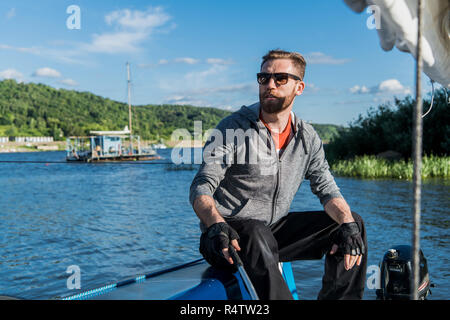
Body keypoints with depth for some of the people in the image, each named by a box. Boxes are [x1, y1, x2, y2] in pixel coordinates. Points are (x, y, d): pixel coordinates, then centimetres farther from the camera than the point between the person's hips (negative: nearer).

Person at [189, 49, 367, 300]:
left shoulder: (307, 137, 5)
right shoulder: (232, 128, -10)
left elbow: (327, 189, 2)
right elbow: (201, 187, -17)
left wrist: (348, 225, -19)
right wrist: (216, 225, -38)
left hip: (275, 231, 5)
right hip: (231, 233, -5)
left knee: (353, 224, -4)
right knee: (257, 234, -39)